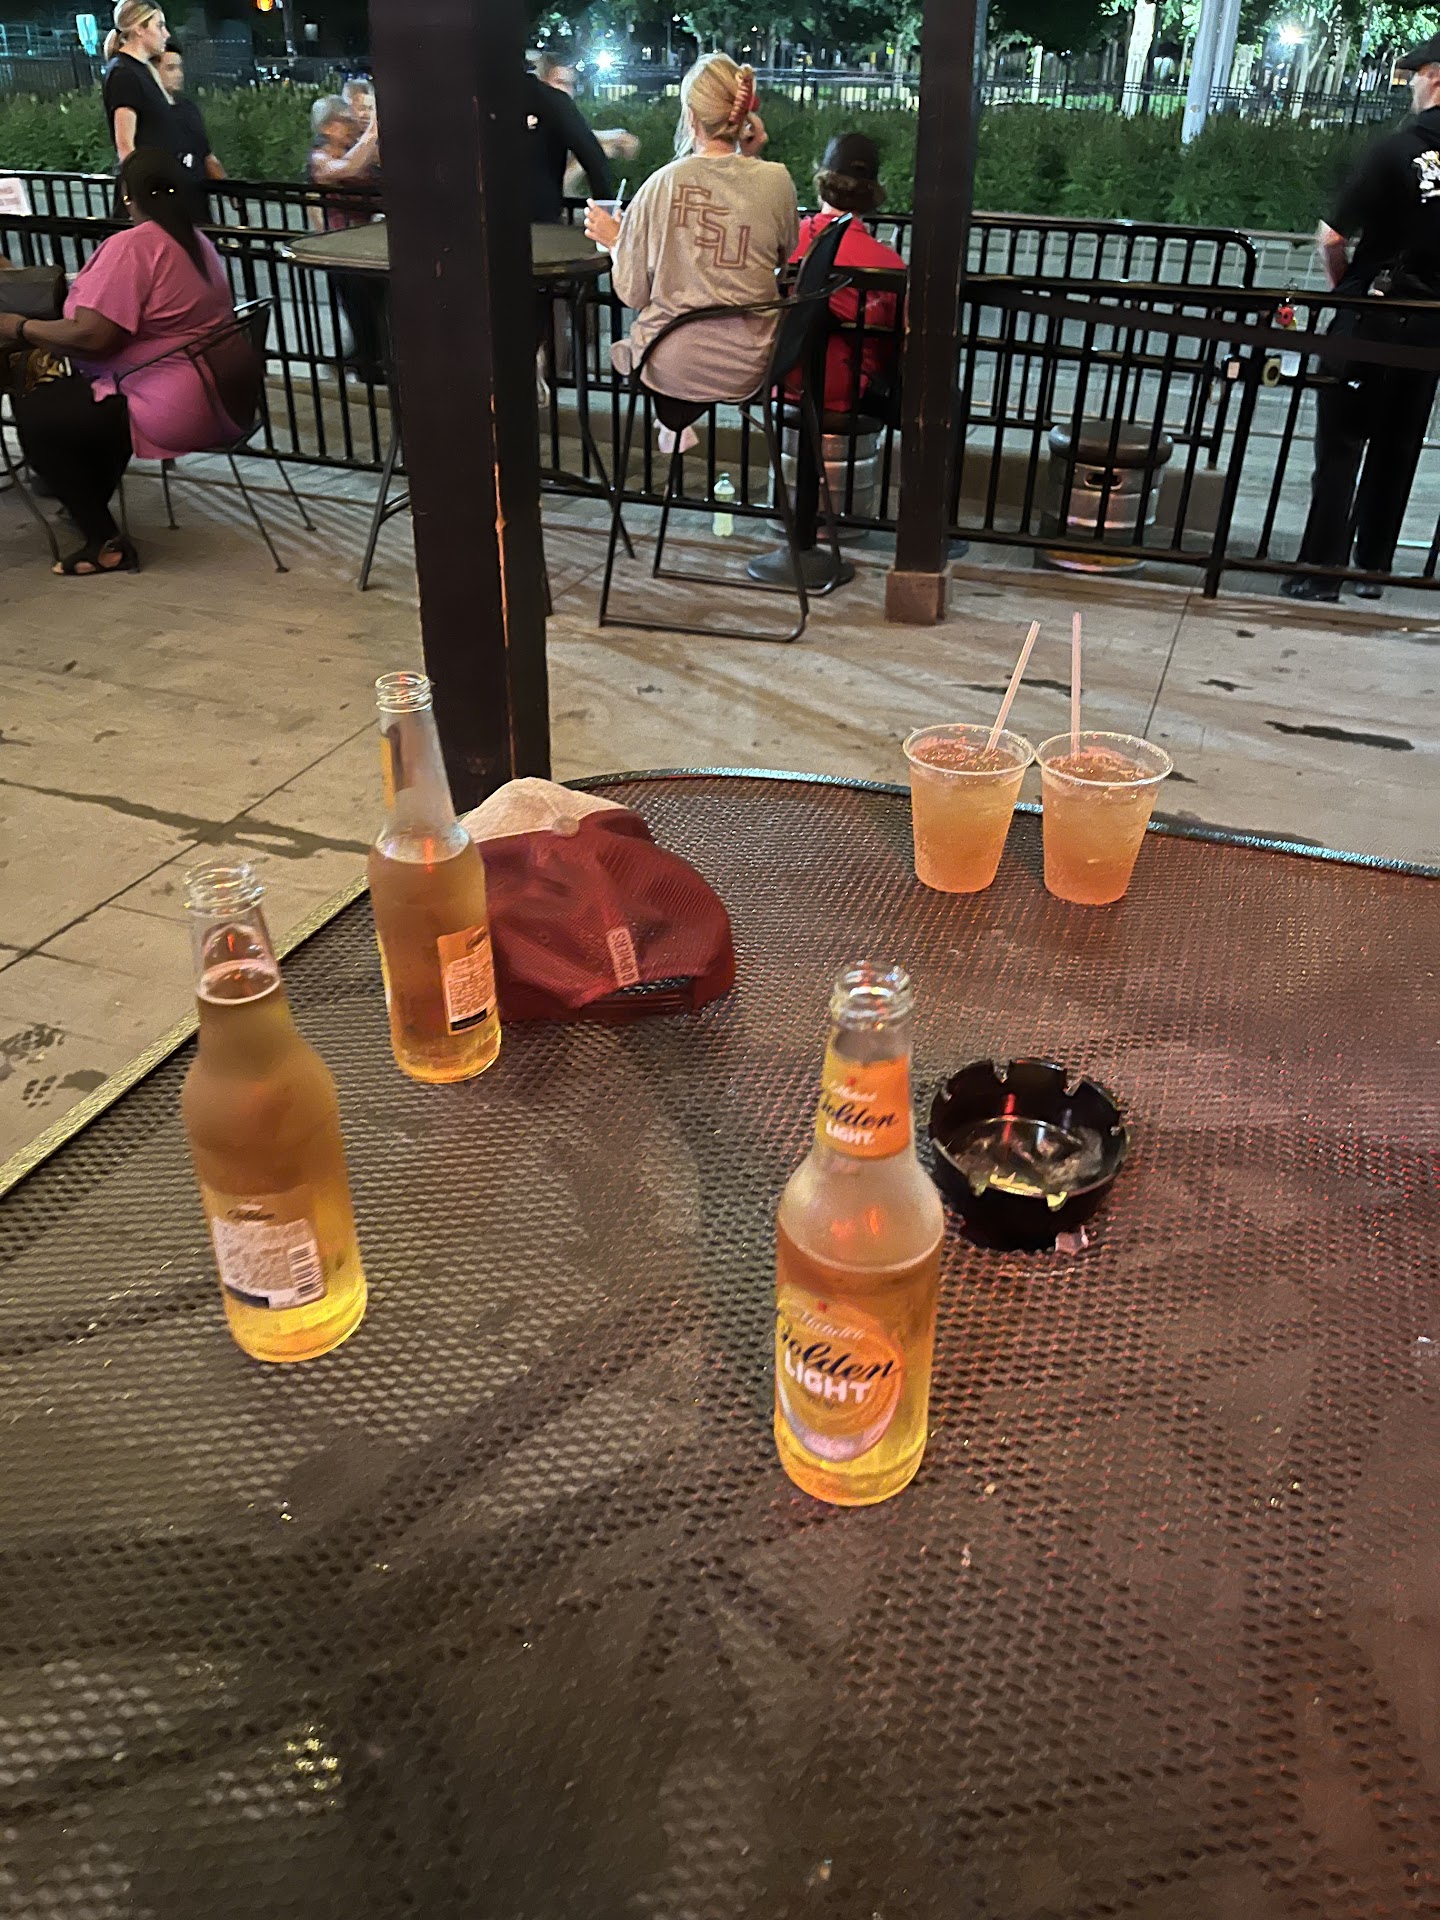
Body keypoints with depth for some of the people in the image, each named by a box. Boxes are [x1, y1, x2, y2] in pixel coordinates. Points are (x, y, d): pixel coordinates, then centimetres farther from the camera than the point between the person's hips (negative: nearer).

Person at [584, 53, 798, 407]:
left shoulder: (662, 183, -12)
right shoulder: (776, 181, -9)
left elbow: (633, 293, -5)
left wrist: (614, 242, 16)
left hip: (670, 369, -1)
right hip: (747, 369, 1)